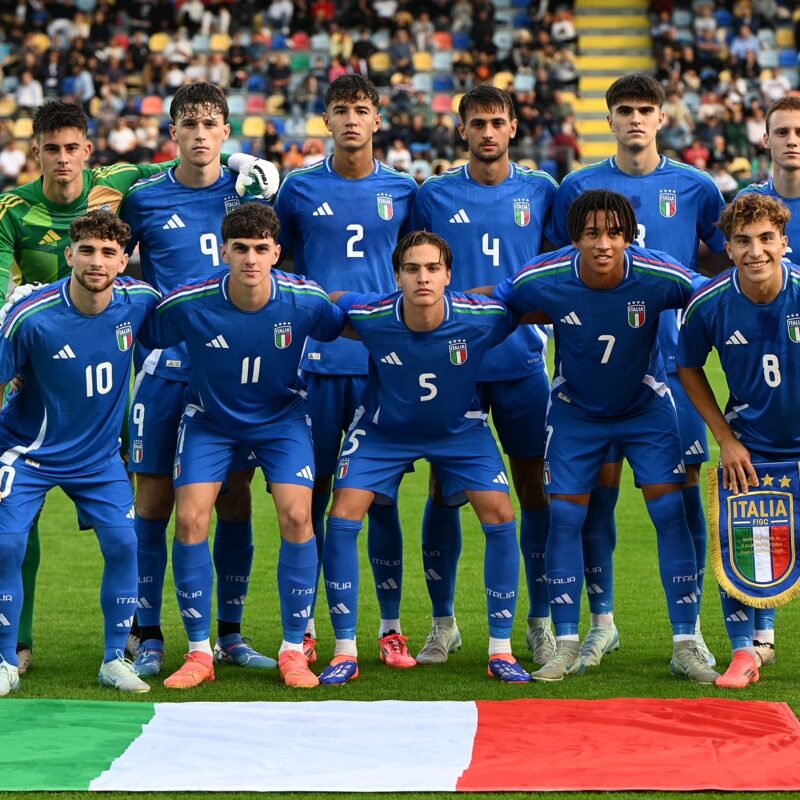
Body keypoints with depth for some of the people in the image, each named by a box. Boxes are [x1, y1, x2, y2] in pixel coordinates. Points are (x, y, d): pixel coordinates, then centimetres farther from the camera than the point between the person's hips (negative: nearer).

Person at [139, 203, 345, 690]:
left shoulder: (305, 300, -23)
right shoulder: (188, 304, -25)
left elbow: (350, 327, 0)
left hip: (281, 416, 0)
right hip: (209, 419, 0)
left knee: (296, 517, -16)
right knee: (190, 521, -13)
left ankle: (294, 651, -1)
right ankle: (199, 653, 2)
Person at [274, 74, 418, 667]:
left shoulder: (403, 190, 7)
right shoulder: (300, 189, 6)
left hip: (383, 361, 0)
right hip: (316, 361, 0)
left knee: (381, 494, 2)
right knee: (311, 494, 1)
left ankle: (391, 627, 9)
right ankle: (303, 627, 9)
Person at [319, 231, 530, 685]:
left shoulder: (482, 317, -28)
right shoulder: (370, 317, -28)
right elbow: (327, 301, -6)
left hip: (459, 427, 0)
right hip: (384, 429, 0)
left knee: (500, 516, -14)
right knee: (343, 518, -13)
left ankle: (501, 651, 0)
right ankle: (345, 652, -1)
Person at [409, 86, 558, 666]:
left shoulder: (541, 192, 7)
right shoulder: (434, 196, 6)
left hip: (523, 362, 0)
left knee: (536, 489, 1)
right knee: (443, 491, 1)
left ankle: (541, 620, 12)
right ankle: (443, 622, 13)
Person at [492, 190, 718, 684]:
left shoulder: (662, 277, -27)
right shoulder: (542, 280, -25)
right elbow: (491, 306, -4)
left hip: (646, 406, -1)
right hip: (575, 411, 1)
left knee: (671, 512, -8)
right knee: (565, 517, -4)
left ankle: (686, 646, 1)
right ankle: (567, 648, 8)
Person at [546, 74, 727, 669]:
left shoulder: (695, 188, 6)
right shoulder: (578, 188, 5)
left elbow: (723, 261, 17)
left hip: (673, 358, 0)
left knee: (683, 485, -2)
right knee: (599, 484, 0)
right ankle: (602, 622, 12)